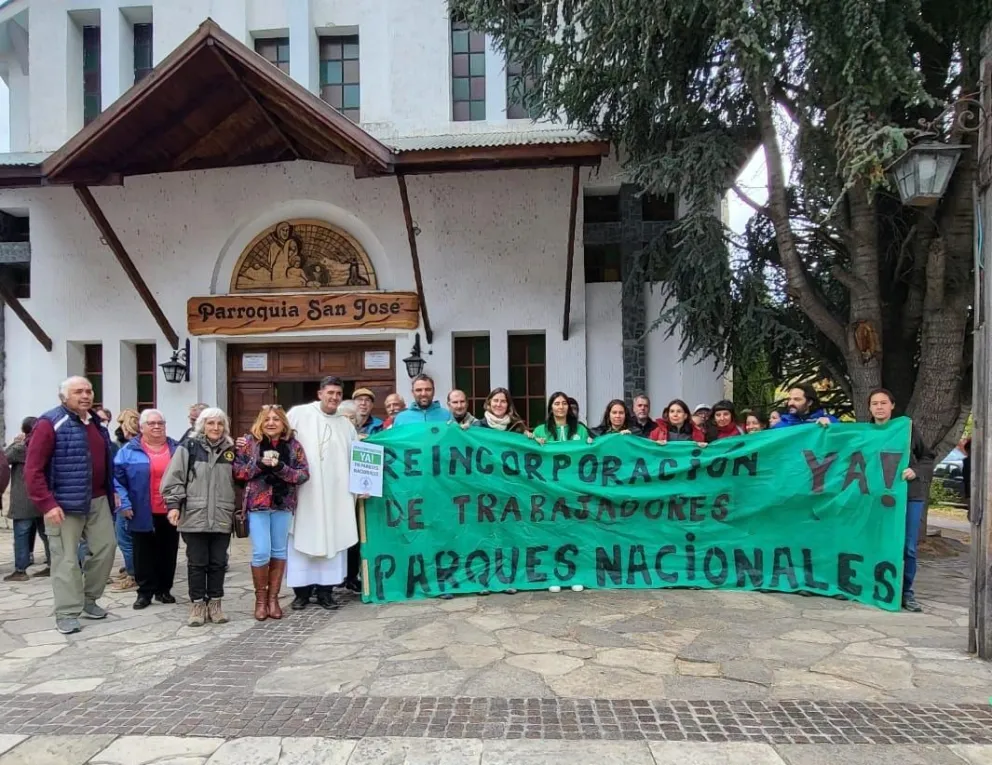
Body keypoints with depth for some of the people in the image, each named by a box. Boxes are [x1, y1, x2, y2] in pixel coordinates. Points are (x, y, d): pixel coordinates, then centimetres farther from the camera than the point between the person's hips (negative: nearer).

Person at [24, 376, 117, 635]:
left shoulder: (96, 423, 13)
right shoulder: (50, 424, -11)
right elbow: (32, 470, -15)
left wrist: (111, 492, 15)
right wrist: (47, 503, -20)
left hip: (98, 500, 7)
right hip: (65, 504, -7)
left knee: (106, 548, 9)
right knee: (66, 558, 0)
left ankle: (88, 600, 27)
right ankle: (67, 613, 10)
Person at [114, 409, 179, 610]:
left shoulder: (176, 449, 7)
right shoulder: (130, 450, -2)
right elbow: (117, 478, -5)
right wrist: (123, 503, -12)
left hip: (169, 512, 2)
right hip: (143, 514, -2)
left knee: (168, 552, 10)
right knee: (143, 553, 6)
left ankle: (164, 589, 23)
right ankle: (145, 592, 17)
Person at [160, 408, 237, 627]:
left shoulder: (230, 450, 9)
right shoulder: (188, 447, -1)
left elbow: (238, 481, 15)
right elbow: (174, 477, -3)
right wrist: (173, 504, -11)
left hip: (222, 517, 3)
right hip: (194, 517, -2)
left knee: (218, 563, 9)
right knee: (197, 563, 6)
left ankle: (215, 604, 20)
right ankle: (197, 605, 17)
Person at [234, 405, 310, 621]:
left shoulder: (293, 445, 2)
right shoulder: (250, 442, 0)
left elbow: (304, 474, -3)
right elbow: (237, 470, -3)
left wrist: (281, 468, -17)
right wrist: (259, 464, -18)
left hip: (283, 504, 2)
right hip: (257, 504, -2)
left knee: (279, 552, 8)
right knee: (261, 553, -5)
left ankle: (273, 597, 20)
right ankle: (261, 598, 14)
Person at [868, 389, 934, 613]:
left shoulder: (908, 428, 1)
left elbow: (928, 457, 7)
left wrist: (916, 471, -12)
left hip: (910, 495, 0)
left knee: (908, 547, 2)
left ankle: (906, 592, 15)